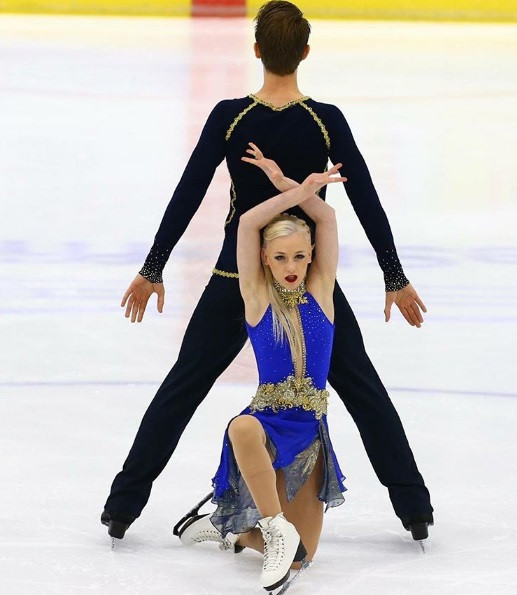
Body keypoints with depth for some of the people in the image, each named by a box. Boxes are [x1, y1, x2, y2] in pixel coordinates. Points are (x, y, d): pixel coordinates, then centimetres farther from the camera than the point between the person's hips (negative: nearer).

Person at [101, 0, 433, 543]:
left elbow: (186, 197, -8)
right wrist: (396, 278, 5)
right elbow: (367, 202, -5)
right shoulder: (326, 121, -11)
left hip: (236, 279, 0)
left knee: (183, 386, 13)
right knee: (362, 387, 15)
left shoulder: (228, 117, -11)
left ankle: (124, 504, 13)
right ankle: (413, 508, 16)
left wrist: (152, 269, 2)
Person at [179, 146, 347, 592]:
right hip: (266, 419, -3)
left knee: (299, 553, -4)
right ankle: (276, 530, -28)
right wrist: (300, 190, -8)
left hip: (310, 431, 3)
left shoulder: (320, 291, 5)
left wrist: (285, 184, 2)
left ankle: (232, 527, 29)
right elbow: (247, 222, -11)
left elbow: (327, 216, 0)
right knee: (243, 429, -44)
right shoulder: (257, 297, 0)